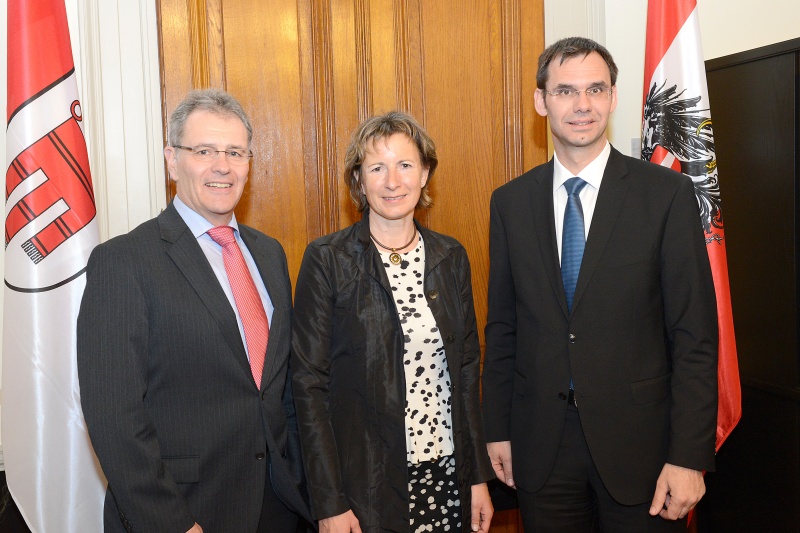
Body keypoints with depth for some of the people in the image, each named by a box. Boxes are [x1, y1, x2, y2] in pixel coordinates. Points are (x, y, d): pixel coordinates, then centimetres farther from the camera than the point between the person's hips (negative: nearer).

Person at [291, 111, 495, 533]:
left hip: (447, 478, 4)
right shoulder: (327, 260, -9)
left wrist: (479, 475, 6)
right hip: (364, 485, -3)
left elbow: (466, 368, 9)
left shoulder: (450, 257, 4)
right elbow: (309, 384, -9)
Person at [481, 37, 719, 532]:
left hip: (639, 443, -2)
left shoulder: (668, 193, -6)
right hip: (540, 447, 3)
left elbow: (695, 336, -8)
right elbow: (502, 327, 7)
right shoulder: (510, 202, 3)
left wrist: (690, 456, -11)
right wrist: (497, 430, 7)